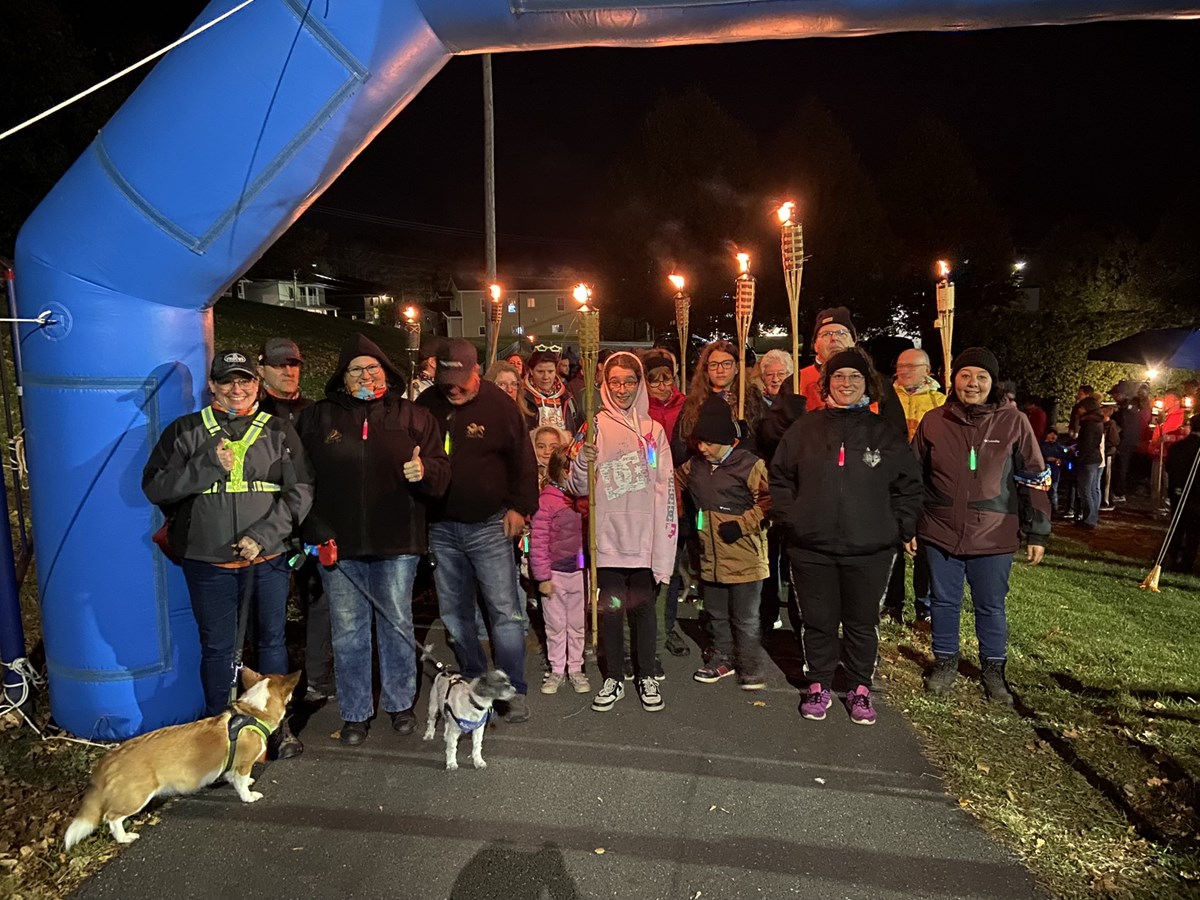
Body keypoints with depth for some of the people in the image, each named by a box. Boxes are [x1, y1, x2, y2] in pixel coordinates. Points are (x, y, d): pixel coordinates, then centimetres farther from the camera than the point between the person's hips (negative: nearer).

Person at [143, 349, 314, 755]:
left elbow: (300, 490, 0)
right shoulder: (185, 431, 5)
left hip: (269, 558, 1)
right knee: (217, 646, 9)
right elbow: (154, 487, -1)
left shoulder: (278, 431, 5)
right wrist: (208, 466, -14)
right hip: (208, 561, 0)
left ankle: (277, 723, 29)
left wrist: (264, 534, -12)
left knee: (271, 640, 12)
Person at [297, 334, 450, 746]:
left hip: (396, 542, 0)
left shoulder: (412, 416, 5)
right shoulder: (318, 417, 7)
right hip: (339, 544, 1)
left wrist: (424, 470, -22)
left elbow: (441, 469, 2)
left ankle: (400, 704, 29)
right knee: (348, 631, 8)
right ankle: (355, 713, 24)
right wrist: (316, 533, -6)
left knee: (397, 625, 11)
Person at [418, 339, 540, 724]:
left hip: (489, 526, -4)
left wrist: (519, 507, -4)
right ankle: (475, 682, 28)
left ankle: (514, 691, 9)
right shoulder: (427, 404, 4)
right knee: (454, 614, 12)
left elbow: (523, 459, 0)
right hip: (441, 527, 4)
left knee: (506, 611, -2)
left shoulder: (499, 404, -6)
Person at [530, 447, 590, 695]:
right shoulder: (546, 500, -10)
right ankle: (557, 670, 25)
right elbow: (538, 542, -9)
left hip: (580, 572, 3)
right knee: (555, 626, 11)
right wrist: (543, 577, -9)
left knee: (577, 625, 13)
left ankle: (575, 669, 27)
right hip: (555, 574, -3)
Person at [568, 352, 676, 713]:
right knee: (610, 609, 8)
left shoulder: (653, 430, 5)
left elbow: (666, 489, 4)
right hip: (608, 537, -1)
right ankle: (613, 679, 25)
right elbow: (577, 488, -3)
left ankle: (646, 677, 27)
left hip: (644, 538, 1)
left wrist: (665, 543, -2)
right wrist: (582, 462, -25)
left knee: (643, 607, 11)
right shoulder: (595, 427, 0)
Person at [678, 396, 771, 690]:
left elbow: (769, 500, -14)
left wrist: (741, 524, -18)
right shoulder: (695, 466, 6)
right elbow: (674, 482, 24)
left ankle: (750, 668, 23)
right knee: (715, 614, 19)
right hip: (711, 558, 6)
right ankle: (722, 658, 37)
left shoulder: (750, 465, -13)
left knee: (745, 619, 6)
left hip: (744, 558, -6)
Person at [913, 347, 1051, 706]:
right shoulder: (934, 421, 0)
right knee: (945, 602, 14)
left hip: (994, 537, -1)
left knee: (991, 606, 13)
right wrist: (909, 527, 7)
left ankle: (994, 669, 32)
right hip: (941, 532, 1)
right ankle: (945, 662, 32)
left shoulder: (1014, 423, -4)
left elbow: (1034, 480, 1)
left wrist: (1037, 534, 0)